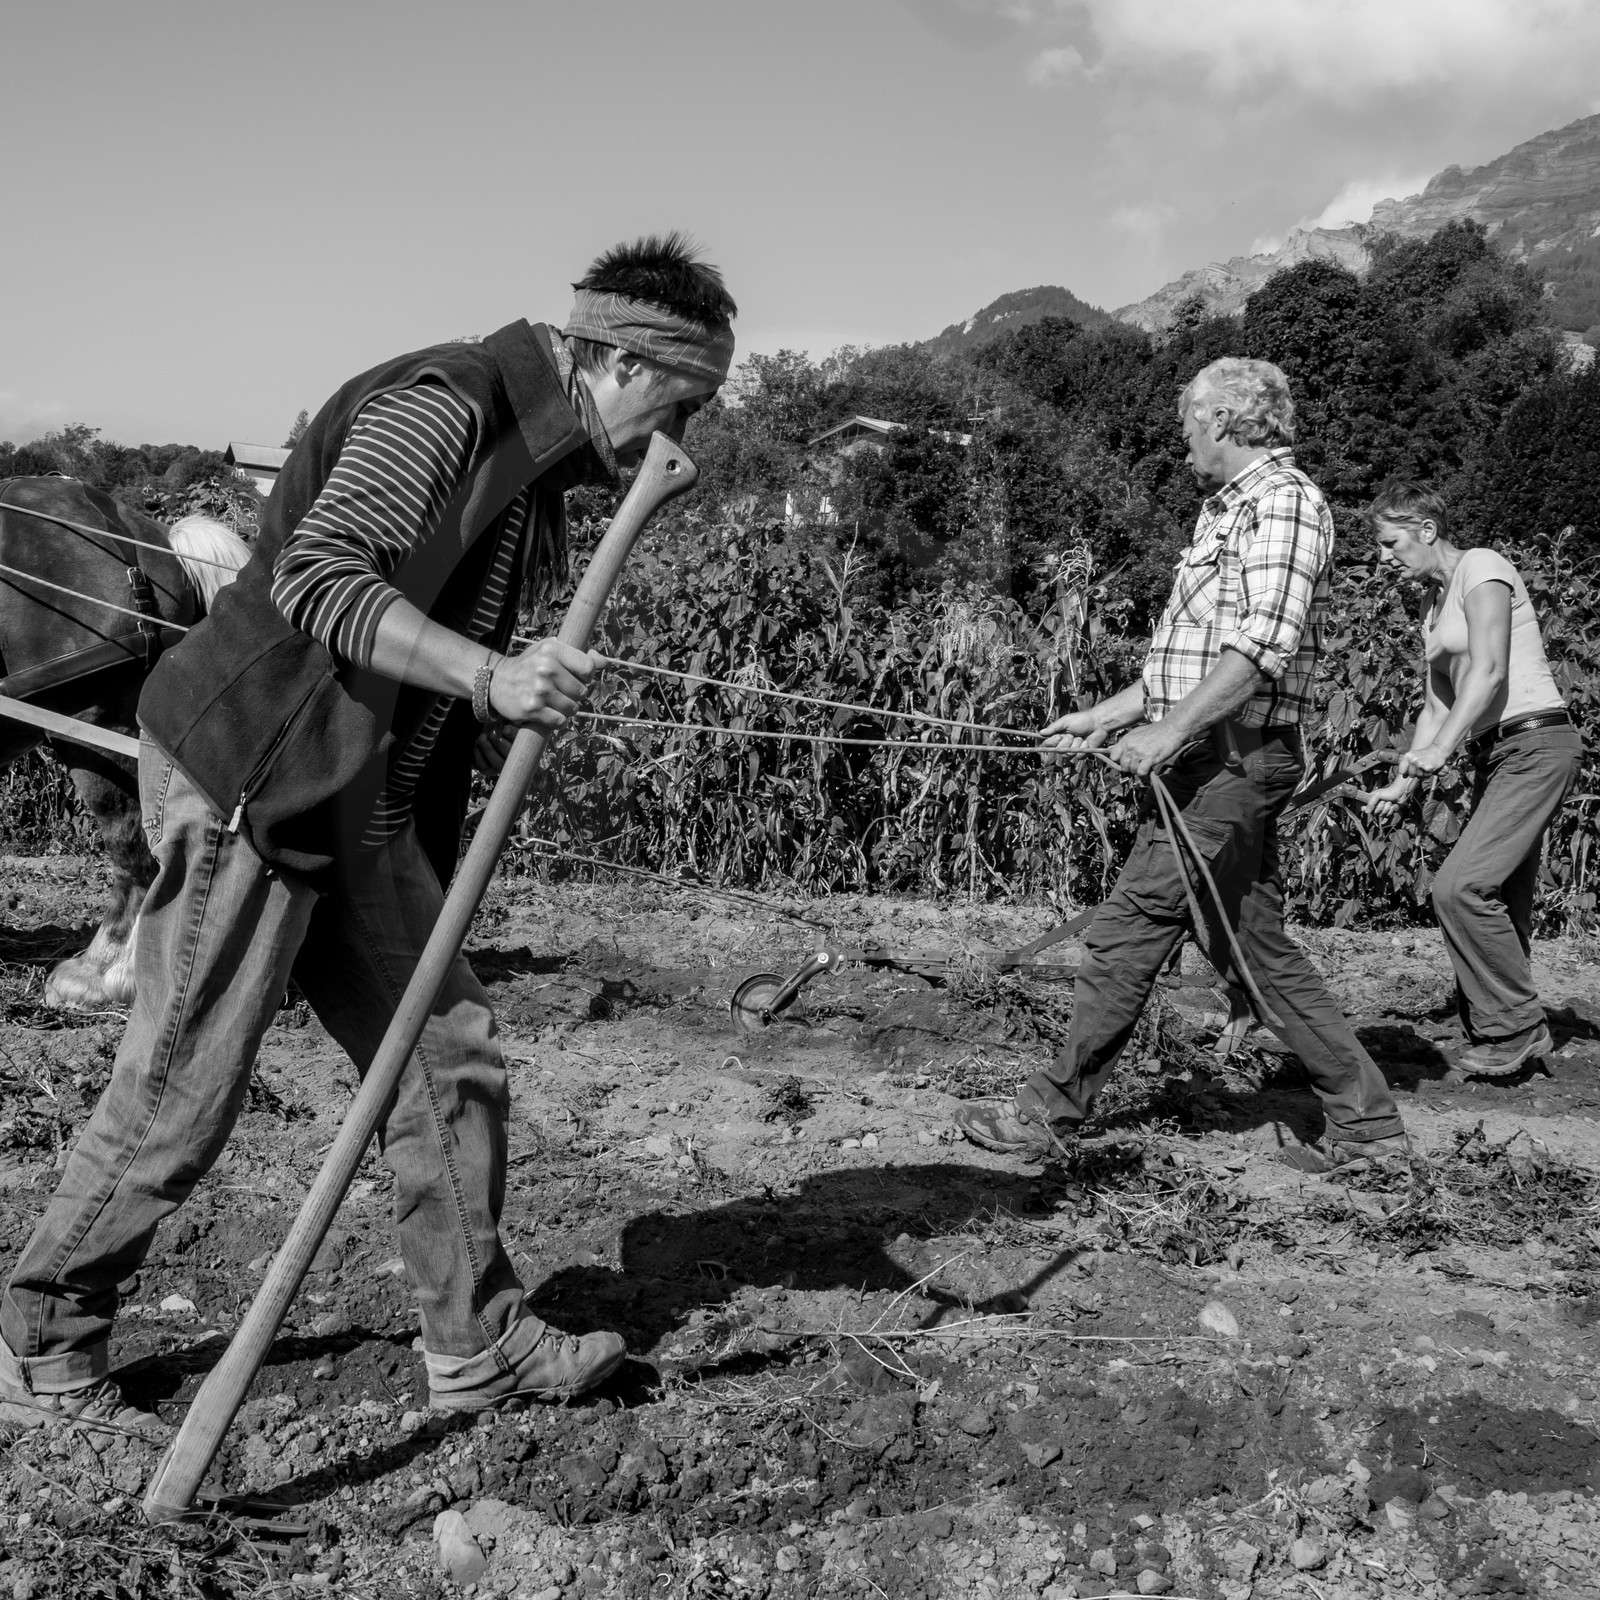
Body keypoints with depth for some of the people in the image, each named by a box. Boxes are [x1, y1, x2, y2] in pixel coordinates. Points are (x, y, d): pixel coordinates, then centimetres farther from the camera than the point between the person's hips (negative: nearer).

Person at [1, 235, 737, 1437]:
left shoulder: (536, 461, 15)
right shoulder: (444, 405, -16)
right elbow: (318, 576, -26)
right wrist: (486, 674, -34)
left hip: (358, 803, 10)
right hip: (242, 781, -9)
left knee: (451, 1057, 8)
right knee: (182, 1096, -1)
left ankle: (478, 1339, 19)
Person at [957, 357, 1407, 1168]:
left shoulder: (1283, 501, -9)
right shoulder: (1228, 509, 23)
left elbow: (1264, 643, -22)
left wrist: (1170, 731, -27)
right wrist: (1105, 717, 21)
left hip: (1233, 757, -10)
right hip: (1201, 758, 10)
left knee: (1127, 935, -6)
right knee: (1257, 947, 11)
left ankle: (1051, 1111, 4)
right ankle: (1364, 1117, 17)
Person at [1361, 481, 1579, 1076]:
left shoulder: (1481, 568, -6)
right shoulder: (1435, 603, 20)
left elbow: (1490, 673, -18)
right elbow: (1436, 703, 19)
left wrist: (1441, 748, -28)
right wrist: (1403, 784, 10)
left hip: (1535, 743, -10)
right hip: (1496, 756, 10)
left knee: (1460, 887, -19)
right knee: (1501, 902, 6)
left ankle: (1517, 1026, -8)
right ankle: (1505, 1034, 9)